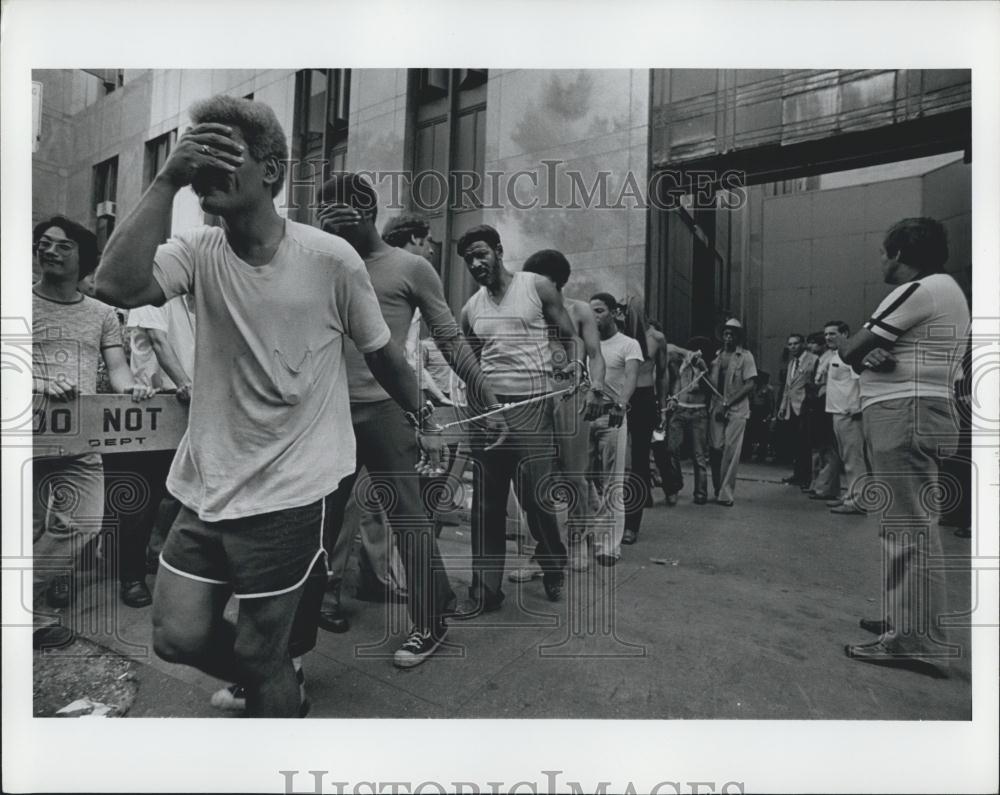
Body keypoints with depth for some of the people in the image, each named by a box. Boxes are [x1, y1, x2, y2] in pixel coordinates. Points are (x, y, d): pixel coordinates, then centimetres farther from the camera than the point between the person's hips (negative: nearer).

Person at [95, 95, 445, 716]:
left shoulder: (331, 258, -12)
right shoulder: (197, 253, -3)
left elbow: (383, 353, 0)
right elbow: (117, 286, -22)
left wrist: (422, 425, 10)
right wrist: (167, 179, -20)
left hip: (290, 494, -4)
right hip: (206, 487, 4)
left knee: (259, 654, 8)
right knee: (178, 635, 12)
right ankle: (280, 683, 41)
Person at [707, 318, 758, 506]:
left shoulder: (745, 356, 1)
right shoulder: (717, 355, 14)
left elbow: (750, 385, -7)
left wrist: (727, 403, -13)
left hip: (736, 410, -4)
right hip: (716, 409, 4)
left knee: (731, 451, -6)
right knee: (715, 450, 2)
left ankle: (725, 494, -1)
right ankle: (717, 490, 15)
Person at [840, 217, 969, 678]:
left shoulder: (918, 290, -11)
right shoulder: (943, 289, 23)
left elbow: (849, 352, -11)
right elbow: (862, 353, 15)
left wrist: (865, 356, 8)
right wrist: (874, 355, -5)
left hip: (903, 413, -11)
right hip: (916, 411, 11)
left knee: (908, 526, -10)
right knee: (907, 524, 15)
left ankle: (916, 641, -6)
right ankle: (909, 619, 25)